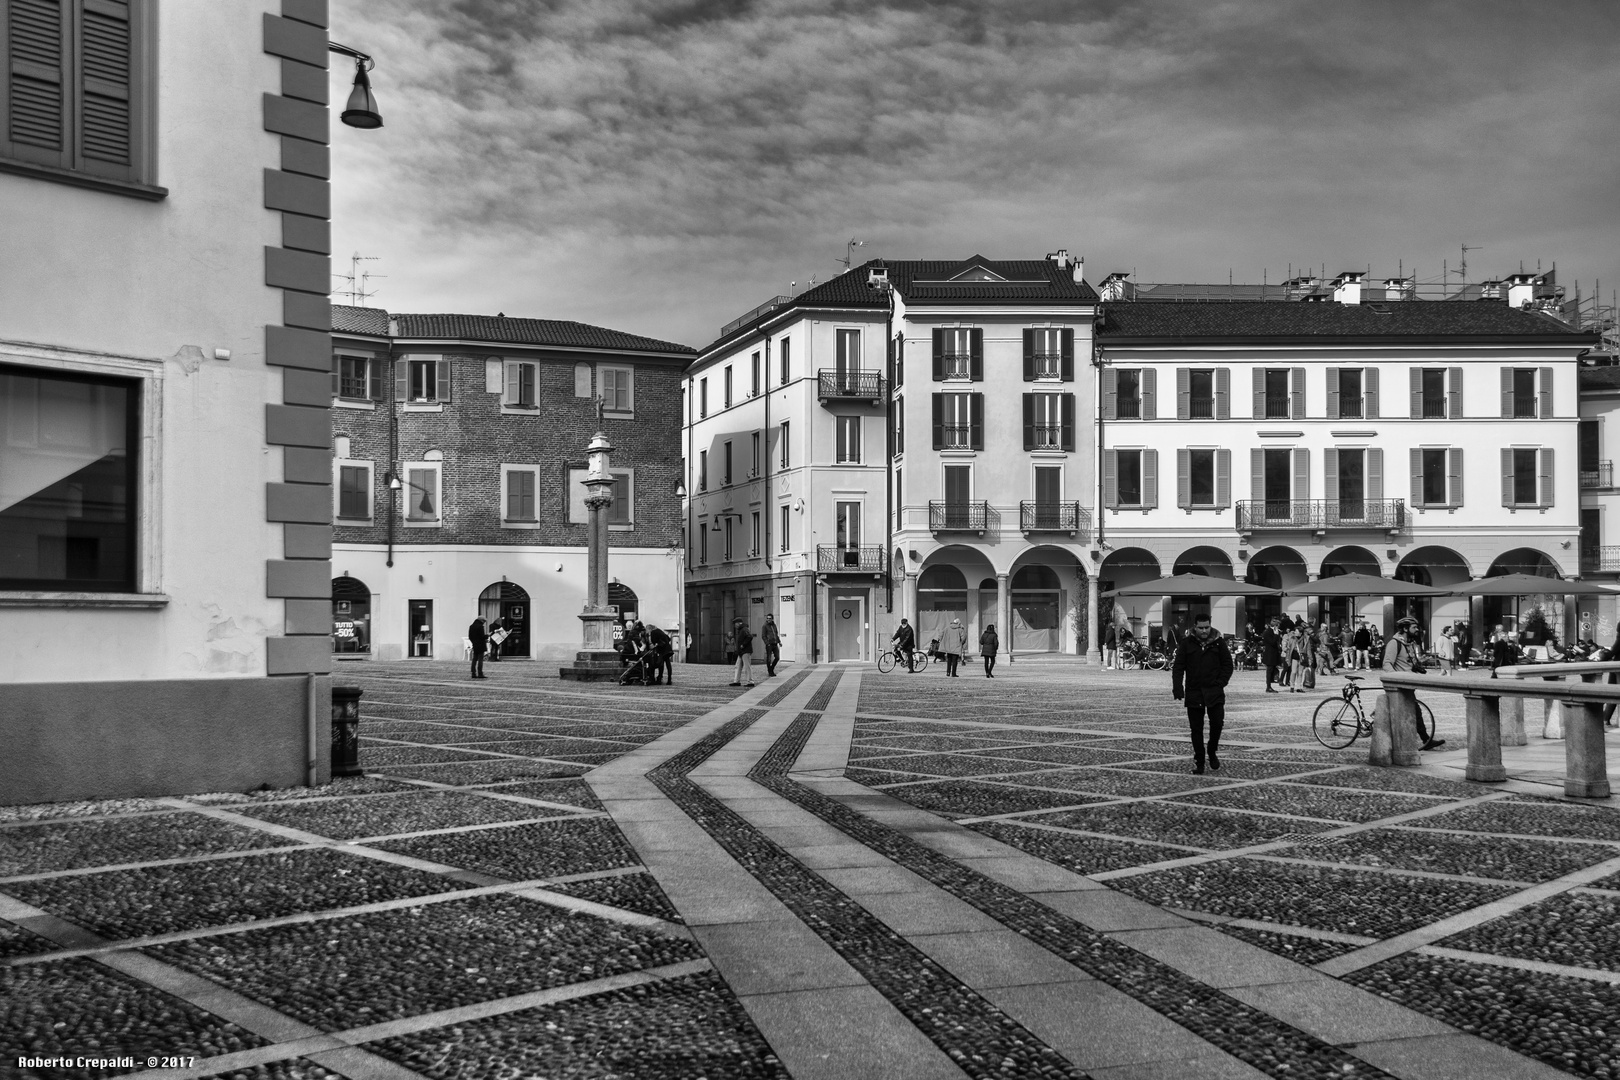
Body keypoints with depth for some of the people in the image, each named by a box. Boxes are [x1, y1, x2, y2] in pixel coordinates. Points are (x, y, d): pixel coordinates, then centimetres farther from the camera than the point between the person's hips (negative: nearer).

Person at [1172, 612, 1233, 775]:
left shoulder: (1219, 642, 1)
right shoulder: (1187, 643, 0)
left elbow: (1228, 665, 5)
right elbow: (1178, 666, -2)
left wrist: (1221, 682, -7)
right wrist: (1177, 687, -12)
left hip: (1215, 692, 0)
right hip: (1193, 692, 0)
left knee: (1217, 723, -9)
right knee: (1196, 729, 4)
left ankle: (1213, 752, 17)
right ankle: (1198, 761, 15)